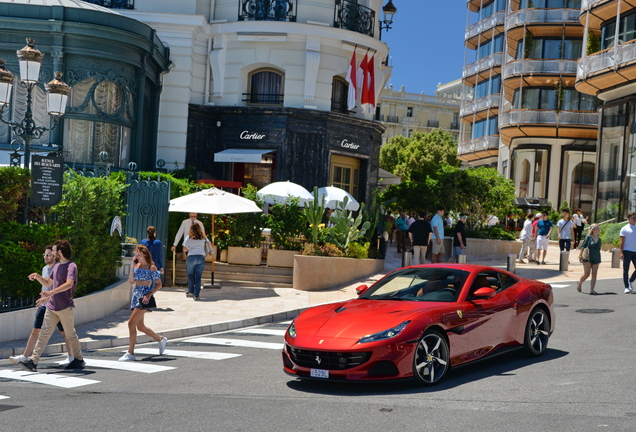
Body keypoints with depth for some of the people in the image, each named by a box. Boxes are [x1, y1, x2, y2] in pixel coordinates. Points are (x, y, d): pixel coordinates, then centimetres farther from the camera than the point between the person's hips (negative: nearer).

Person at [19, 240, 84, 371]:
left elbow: (69, 284, -29)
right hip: (52, 306, 7)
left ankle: (79, 360, 19)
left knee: (70, 334, 4)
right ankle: (33, 361, -6)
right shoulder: (56, 266, 15)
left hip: (65, 307, -7)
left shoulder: (71, 266, -12)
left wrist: (51, 292, -41)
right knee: (44, 333, -1)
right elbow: (48, 283, 27)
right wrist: (37, 276, 8)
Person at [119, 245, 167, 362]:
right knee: (140, 326, 13)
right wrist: (133, 266, -2)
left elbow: (159, 284, -4)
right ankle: (161, 340, 35)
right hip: (136, 296, 8)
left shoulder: (151, 267, -6)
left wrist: (149, 294, -17)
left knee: (131, 323, -15)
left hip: (144, 298, -8)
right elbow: (131, 281, 4)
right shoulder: (137, 266, 12)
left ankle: (130, 353, -10)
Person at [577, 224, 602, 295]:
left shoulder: (599, 239, 13)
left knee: (594, 274, -2)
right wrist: (580, 255, -19)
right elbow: (582, 246, -8)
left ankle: (591, 290, -2)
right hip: (588, 258, -5)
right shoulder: (588, 237, -4)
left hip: (596, 259, 5)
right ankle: (579, 283, 25)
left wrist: (599, 260, 20)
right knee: (586, 274, -3)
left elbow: (599, 249, 19)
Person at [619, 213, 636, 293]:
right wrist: (621, 252, -12)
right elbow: (622, 241, -4)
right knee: (626, 270, 0)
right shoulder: (625, 229, -1)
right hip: (627, 251, -4)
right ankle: (627, 287, 5)